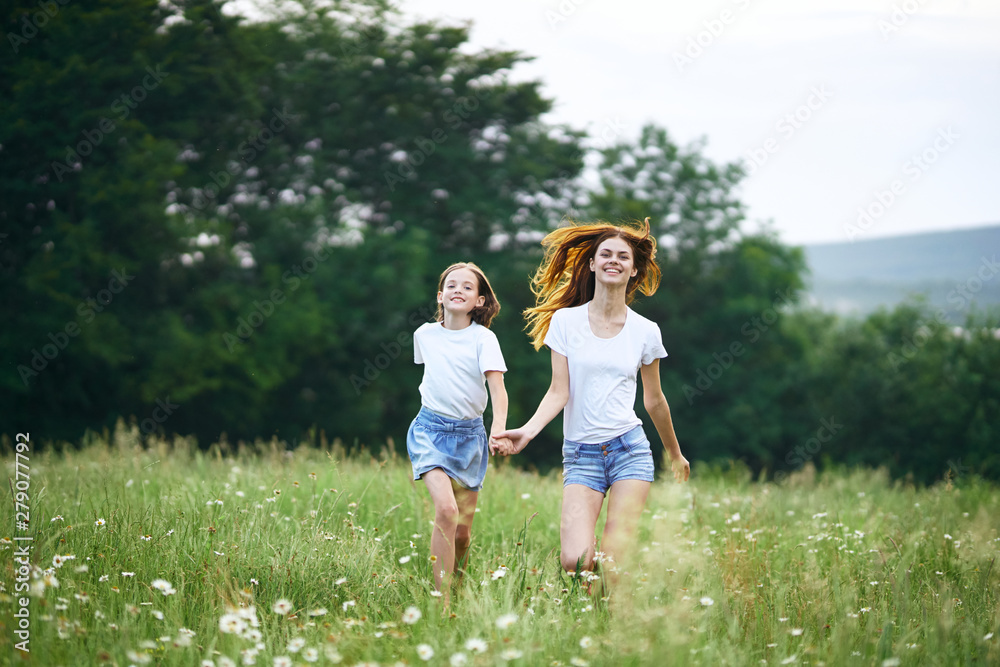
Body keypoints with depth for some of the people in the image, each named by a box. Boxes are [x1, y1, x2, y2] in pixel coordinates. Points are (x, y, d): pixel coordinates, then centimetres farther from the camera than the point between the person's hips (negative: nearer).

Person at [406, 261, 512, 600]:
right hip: (431, 429, 0)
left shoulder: (483, 338, -4)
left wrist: (499, 429, -29)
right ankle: (441, 600, -22)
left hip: (469, 433, 0)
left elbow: (497, 387, -14)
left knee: (462, 531, 3)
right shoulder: (424, 334, 4)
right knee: (446, 509, -24)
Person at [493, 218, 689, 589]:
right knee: (575, 562, -17)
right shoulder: (565, 321, 3)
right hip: (581, 455, 0)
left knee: (615, 566, -12)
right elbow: (559, 391, -1)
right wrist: (529, 430, -18)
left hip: (629, 450, 1)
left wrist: (675, 455, 26)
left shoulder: (645, 331, 6)